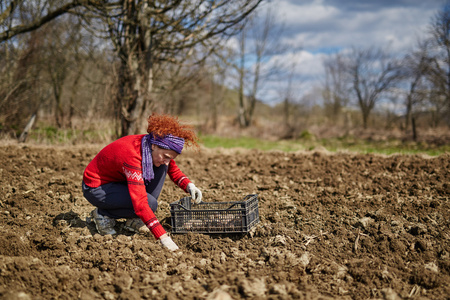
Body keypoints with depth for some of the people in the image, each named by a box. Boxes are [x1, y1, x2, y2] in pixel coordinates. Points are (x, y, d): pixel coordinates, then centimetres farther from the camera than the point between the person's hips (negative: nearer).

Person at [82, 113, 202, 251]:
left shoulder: (158, 150, -13)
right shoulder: (132, 156, -37)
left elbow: (174, 171, 5)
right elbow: (140, 204, -42)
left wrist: (189, 186, -17)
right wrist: (163, 237, -45)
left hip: (120, 180, 8)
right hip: (96, 188, -8)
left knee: (160, 168, -12)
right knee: (150, 203, -27)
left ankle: (134, 220, -5)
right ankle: (103, 214, -3)